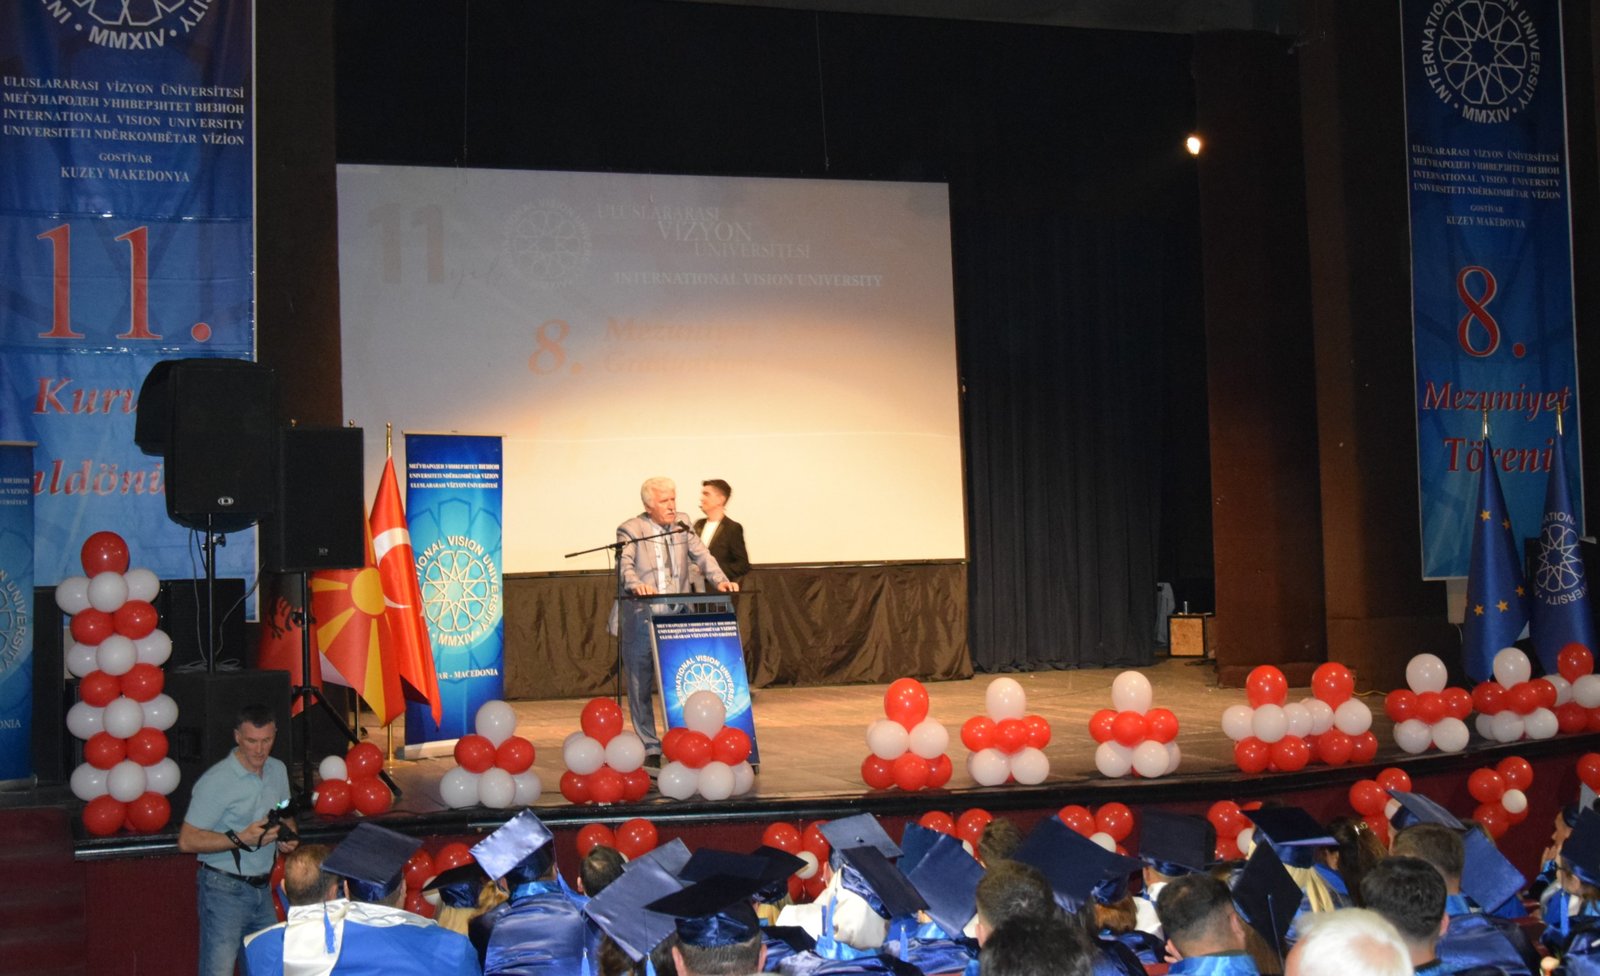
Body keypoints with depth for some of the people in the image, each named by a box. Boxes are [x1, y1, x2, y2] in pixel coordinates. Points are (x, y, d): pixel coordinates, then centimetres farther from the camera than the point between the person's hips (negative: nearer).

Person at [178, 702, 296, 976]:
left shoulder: (278, 770, 7)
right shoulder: (216, 781, -15)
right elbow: (187, 841, -16)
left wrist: (287, 835, 0)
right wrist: (241, 839, -24)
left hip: (263, 888, 7)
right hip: (225, 889, -7)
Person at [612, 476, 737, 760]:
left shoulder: (683, 528, 12)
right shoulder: (629, 531, -2)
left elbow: (702, 556, 3)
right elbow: (624, 565, -17)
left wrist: (720, 580, -16)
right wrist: (636, 585, -38)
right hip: (639, 620, -4)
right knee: (641, 686, 1)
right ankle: (650, 750, 10)